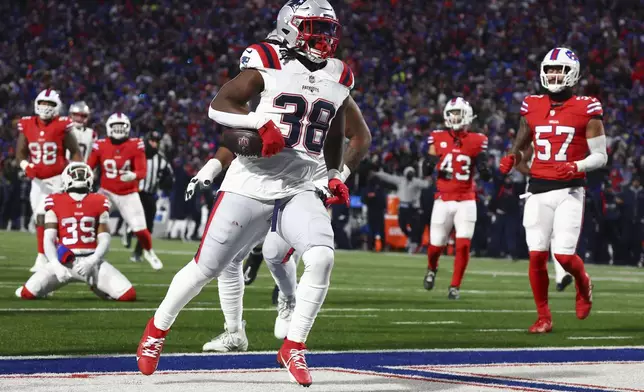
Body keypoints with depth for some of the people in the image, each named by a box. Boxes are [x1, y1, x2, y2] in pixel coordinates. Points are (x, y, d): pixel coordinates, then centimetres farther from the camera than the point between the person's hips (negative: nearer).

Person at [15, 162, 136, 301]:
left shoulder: (99, 203, 7)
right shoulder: (56, 203, 4)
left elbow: (104, 240, 5)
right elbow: (49, 240, 1)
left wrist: (91, 262, -12)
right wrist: (56, 266, -14)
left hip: (91, 260, 1)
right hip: (64, 261, -1)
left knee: (128, 295, -14)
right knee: (28, 294, -22)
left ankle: (97, 287, 20)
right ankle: (43, 289, 19)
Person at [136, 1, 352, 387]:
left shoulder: (339, 77, 9)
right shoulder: (269, 63, -7)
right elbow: (219, 106, -8)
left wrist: (336, 176, 21)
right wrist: (260, 122, -22)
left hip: (300, 191, 4)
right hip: (251, 185, -4)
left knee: (322, 258, -20)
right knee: (208, 267, 2)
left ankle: (294, 347, -6)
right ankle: (158, 329, 26)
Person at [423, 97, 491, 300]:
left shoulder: (476, 141, 1)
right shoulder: (438, 138, 2)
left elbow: (485, 175, 6)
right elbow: (427, 170, 6)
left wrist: (484, 169, -15)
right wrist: (430, 163, -15)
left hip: (466, 201, 0)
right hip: (443, 200, 0)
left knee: (463, 244, -11)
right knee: (436, 245, 5)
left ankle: (455, 286, 3)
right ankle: (432, 269, 39)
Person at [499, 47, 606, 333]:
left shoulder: (586, 109, -2)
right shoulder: (532, 107, 8)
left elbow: (600, 156, -1)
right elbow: (520, 144, 21)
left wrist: (577, 167, -19)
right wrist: (511, 159, -1)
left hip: (569, 191, -3)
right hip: (538, 190, 3)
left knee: (564, 255, -10)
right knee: (536, 256, -3)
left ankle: (583, 285, 25)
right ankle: (543, 317, 12)